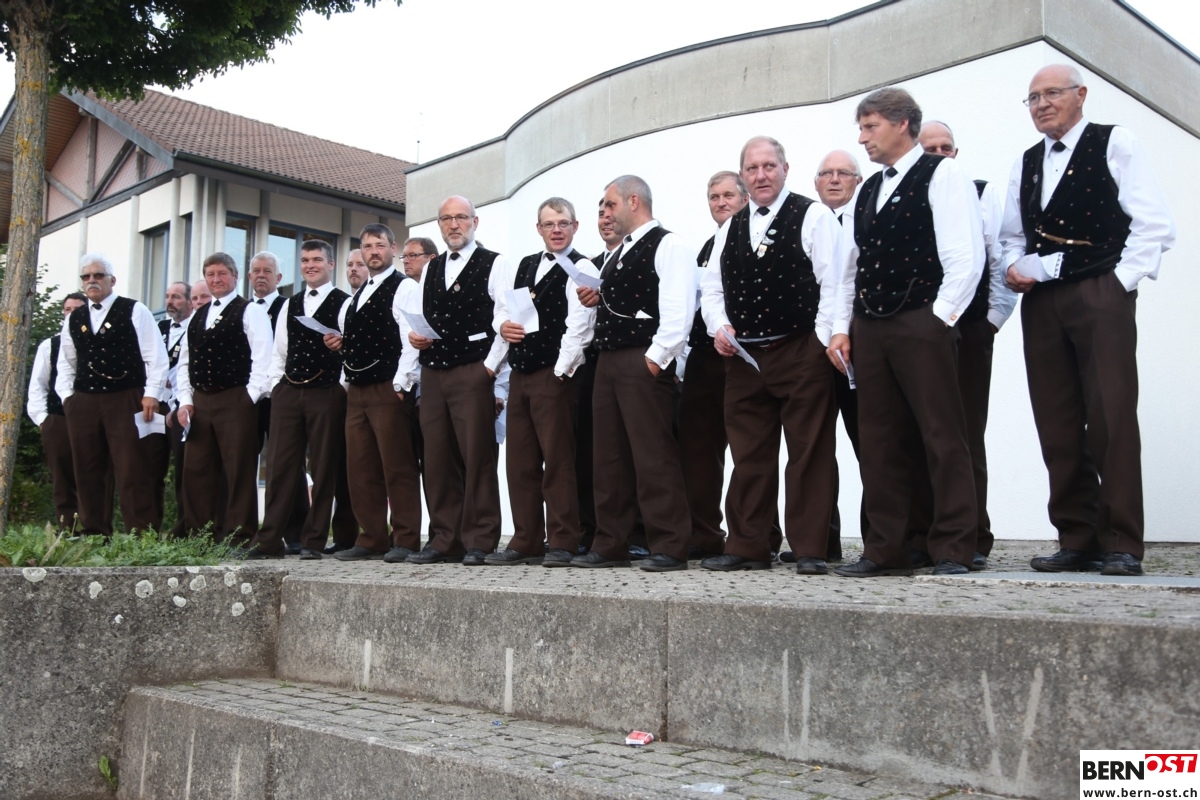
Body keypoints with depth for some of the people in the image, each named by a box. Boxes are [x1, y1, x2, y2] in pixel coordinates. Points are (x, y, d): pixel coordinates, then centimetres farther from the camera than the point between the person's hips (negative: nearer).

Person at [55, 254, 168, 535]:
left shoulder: (134, 311, 1)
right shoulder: (74, 319, 16)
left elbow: (155, 356, -3)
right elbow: (66, 363, 24)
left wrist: (151, 394, -10)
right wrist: (66, 394, 11)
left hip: (127, 400, -5)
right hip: (83, 403, 5)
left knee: (132, 470, -7)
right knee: (87, 472, 7)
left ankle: (142, 532, -4)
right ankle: (93, 532, 16)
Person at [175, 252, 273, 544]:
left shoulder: (250, 312, 0)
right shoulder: (197, 317, 19)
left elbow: (262, 359, -8)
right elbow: (184, 362, 19)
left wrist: (250, 398, -14)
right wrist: (185, 400, 8)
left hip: (236, 401, -6)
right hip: (200, 402, 6)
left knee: (239, 473, -4)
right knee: (196, 471, 6)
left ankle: (239, 537, 0)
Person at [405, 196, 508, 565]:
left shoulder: (494, 264, 2)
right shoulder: (430, 269, 20)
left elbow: (506, 320, -6)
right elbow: (413, 314, 22)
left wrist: (491, 365, -12)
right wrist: (413, 334, 0)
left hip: (473, 372, -6)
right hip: (432, 372, 6)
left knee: (478, 458, -5)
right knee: (437, 459, 6)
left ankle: (480, 540, 1)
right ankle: (444, 539, 13)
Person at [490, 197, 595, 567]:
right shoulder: (523, 266, 19)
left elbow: (577, 326, -11)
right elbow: (502, 305, 23)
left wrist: (561, 370, -19)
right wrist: (504, 325, 0)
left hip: (555, 374, -7)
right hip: (520, 372, 7)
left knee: (558, 460, -6)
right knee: (520, 460, 7)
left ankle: (563, 543, 1)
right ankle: (526, 542, 14)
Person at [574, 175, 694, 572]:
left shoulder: (668, 245, -5)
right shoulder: (617, 253, 23)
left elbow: (678, 308, -15)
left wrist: (657, 356, -20)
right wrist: (595, 300, 11)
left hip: (644, 361, -9)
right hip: (608, 360, 9)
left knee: (654, 455, -8)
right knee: (609, 456, 10)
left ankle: (668, 546, -2)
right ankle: (610, 545, 17)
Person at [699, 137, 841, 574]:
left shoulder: (813, 216, 0)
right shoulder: (730, 228, 17)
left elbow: (833, 284, -6)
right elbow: (712, 288, 20)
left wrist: (824, 342, -13)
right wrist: (719, 326, 2)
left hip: (801, 352, -5)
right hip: (744, 356, 5)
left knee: (809, 453, -1)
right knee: (748, 456, 8)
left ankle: (810, 549, 6)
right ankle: (748, 546, 17)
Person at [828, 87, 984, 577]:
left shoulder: (942, 176, -1)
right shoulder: (868, 190, 20)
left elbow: (966, 256, -10)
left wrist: (940, 318, -14)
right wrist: (841, 327, 13)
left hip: (922, 325, -7)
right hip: (870, 330, 7)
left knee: (943, 439, -4)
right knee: (880, 444, 8)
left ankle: (953, 551, 2)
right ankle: (886, 550, 15)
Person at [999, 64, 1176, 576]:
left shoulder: (1115, 144, 2)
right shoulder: (1026, 163, 18)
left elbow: (1155, 225, -4)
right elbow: (1012, 236, 23)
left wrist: (1119, 283, -10)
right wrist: (1014, 267, 3)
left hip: (1100, 296, -5)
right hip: (1041, 303, 5)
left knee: (1111, 420, -8)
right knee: (1057, 426, 3)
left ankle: (1121, 543, -1)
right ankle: (1077, 539, 10)